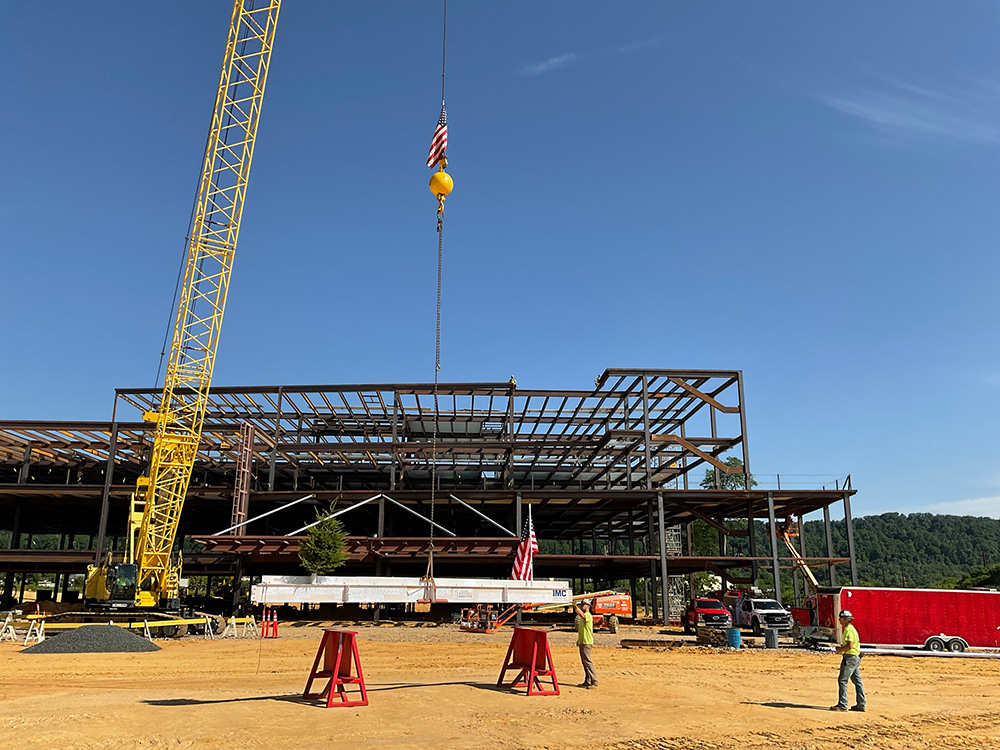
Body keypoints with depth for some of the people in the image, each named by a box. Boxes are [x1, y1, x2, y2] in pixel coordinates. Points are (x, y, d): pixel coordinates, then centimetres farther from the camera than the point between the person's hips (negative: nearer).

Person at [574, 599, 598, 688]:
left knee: (588, 661, -11)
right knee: (584, 662, 10)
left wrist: (576, 607, -37)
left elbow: (582, 615, -37)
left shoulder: (588, 615, -11)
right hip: (582, 642, 10)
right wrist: (578, 640, 23)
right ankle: (587, 681, 14)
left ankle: (594, 682, -10)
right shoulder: (583, 616, 20)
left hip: (586, 642, -10)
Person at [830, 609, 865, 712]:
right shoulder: (852, 628, 17)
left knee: (842, 680, -8)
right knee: (857, 681, 12)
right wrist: (841, 648, 16)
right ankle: (861, 704, 17)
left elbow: (850, 645, -23)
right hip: (856, 658, 11)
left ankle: (842, 705, -8)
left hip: (850, 657, -11)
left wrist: (840, 649, -10)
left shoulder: (849, 629, -16)